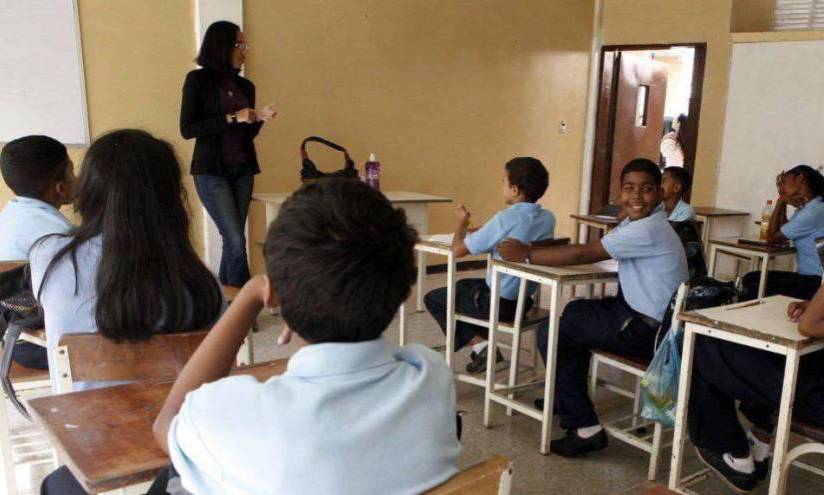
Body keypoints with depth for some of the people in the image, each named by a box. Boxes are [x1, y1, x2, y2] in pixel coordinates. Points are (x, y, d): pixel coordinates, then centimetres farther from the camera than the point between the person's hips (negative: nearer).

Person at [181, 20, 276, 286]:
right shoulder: (198, 79, -3)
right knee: (236, 242, -10)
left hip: (243, 171, 5)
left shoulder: (245, 86, 12)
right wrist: (232, 118, -14)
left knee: (232, 241, 6)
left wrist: (258, 119, -4)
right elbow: (187, 129, -10)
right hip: (212, 171, -5)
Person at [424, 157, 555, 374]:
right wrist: (482, 232, 12)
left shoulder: (505, 219, -24)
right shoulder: (548, 218, -3)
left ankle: (479, 345, 3)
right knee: (464, 284, 30)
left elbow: (457, 250, -17)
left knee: (433, 299, 11)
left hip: (499, 303, -7)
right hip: (525, 301, 8)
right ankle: (482, 342, 22)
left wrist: (462, 222, 2)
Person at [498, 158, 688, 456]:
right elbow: (592, 250, 7)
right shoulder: (634, 223, 9)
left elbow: (583, 255, -21)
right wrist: (532, 251, -5)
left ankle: (586, 428, -4)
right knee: (576, 311, 26)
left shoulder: (649, 229, -21)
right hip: (638, 311, 10)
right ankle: (568, 398, 36)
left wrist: (527, 255, -13)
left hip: (649, 330, -10)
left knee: (550, 334, -7)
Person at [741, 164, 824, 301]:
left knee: (753, 291, -20)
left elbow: (771, 238, -11)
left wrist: (781, 200, -5)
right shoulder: (806, 207, 11)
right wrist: (783, 201, 8)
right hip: (806, 276, 10)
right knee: (751, 278, 9)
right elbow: (781, 234, 15)